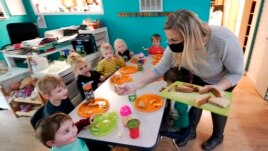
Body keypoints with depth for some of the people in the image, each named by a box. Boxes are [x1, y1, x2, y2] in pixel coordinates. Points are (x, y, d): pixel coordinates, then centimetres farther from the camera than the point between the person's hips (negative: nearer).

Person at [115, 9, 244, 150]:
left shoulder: (224, 41, -43)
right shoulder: (176, 47, -31)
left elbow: (236, 73, -27)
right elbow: (159, 69, -25)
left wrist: (218, 87, -46)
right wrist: (133, 85, -37)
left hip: (223, 80, -3)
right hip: (200, 77, 3)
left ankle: (217, 136, 46)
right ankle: (191, 131, 43)